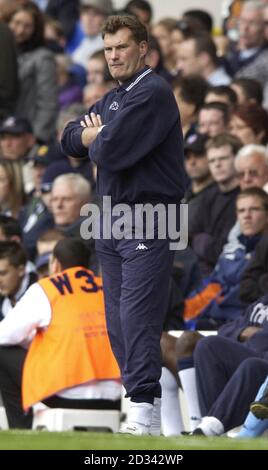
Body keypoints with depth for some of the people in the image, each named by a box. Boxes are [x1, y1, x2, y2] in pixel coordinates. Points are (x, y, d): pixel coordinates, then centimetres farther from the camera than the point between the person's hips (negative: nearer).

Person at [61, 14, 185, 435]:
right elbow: (71, 139, 15)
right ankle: (136, 394, 11)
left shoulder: (153, 94, -12)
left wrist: (95, 138, 1)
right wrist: (95, 135, -6)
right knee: (117, 317, 7)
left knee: (137, 316, -14)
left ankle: (145, 413, -17)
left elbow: (110, 151, -21)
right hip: (111, 221, 9)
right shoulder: (112, 99, 19)